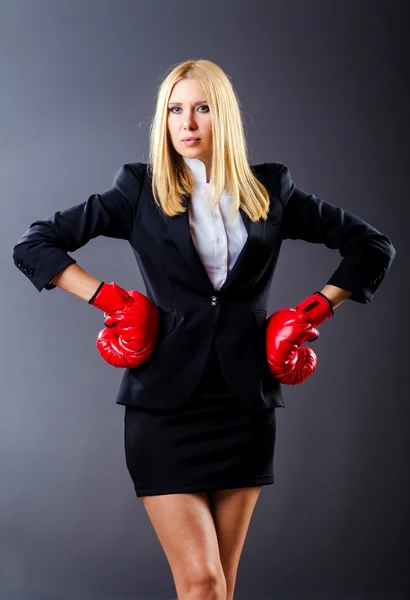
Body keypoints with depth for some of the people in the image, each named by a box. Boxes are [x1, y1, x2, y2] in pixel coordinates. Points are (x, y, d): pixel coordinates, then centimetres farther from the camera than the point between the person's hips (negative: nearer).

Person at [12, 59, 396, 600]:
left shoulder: (270, 189, 9)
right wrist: (109, 299, -4)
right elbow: (33, 246, 3)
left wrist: (315, 309, 5)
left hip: (245, 404, 2)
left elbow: (373, 246, 15)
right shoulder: (140, 189, 4)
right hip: (166, 403, -2)